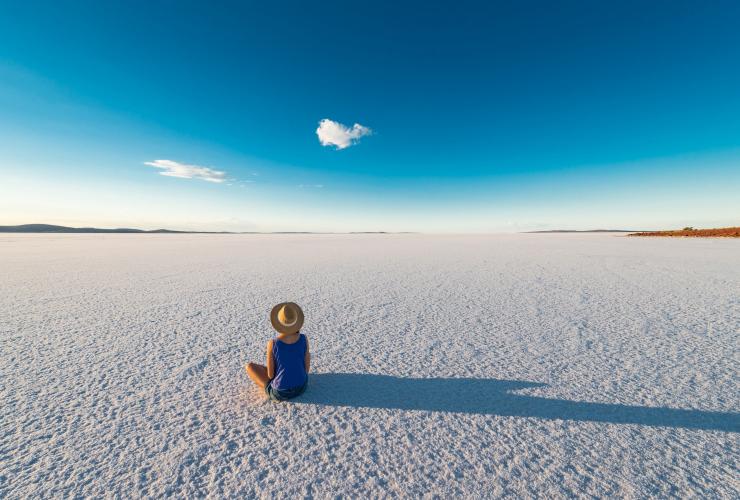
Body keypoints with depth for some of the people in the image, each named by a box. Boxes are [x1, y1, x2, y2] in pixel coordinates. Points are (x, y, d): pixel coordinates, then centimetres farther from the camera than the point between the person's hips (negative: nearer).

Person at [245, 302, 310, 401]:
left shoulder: (272, 344, -25)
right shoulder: (304, 339, -16)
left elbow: (270, 375, -12)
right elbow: (307, 368, -2)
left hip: (281, 393, -3)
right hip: (302, 387, 3)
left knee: (249, 366, 15)